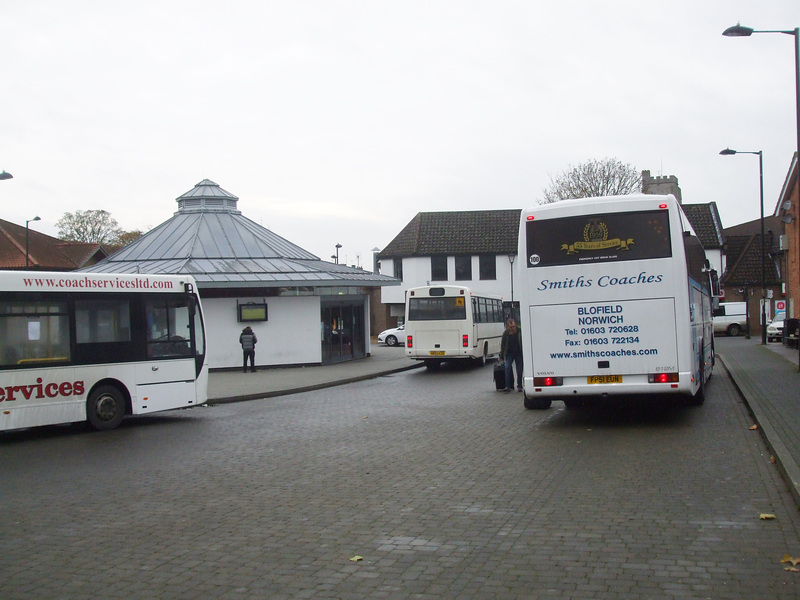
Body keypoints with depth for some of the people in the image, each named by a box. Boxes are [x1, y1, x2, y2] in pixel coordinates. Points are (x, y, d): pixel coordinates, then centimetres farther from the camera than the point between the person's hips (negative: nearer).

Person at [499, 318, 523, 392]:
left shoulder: (519, 331, -9)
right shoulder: (505, 333, -7)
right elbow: (502, 345, 2)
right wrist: (501, 357, 3)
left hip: (519, 353, 0)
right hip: (509, 353, 0)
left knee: (519, 370, 0)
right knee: (507, 367, -16)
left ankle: (519, 386, 14)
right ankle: (508, 386, -14)